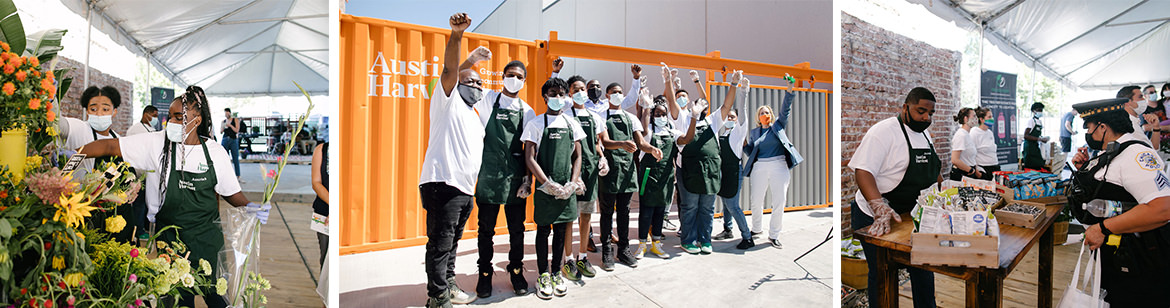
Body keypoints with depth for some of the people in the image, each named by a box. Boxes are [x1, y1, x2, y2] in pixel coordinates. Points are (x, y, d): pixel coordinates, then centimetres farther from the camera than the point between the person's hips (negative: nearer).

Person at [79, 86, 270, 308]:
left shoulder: (215, 152, -3)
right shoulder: (156, 143, -7)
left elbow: (229, 192, 4)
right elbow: (111, 146, -10)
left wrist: (249, 206, -11)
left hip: (205, 238, 0)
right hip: (170, 237, 0)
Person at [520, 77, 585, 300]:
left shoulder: (571, 125, 8)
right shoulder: (536, 124, -3)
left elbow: (577, 157, 10)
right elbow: (530, 159, -7)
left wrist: (572, 184, -5)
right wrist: (550, 185, -14)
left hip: (567, 189, 3)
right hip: (545, 188, -3)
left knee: (561, 230, 10)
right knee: (543, 230, 5)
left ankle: (556, 273, 22)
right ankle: (543, 276, 16)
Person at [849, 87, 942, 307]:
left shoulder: (924, 134, 11)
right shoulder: (884, 131, -17)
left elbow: (934, 170, 25)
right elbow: (863, 171, -27)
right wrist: (880, 209, -38)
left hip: (915, 215, 8)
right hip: (877, 219, -8)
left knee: (923, 269, 16)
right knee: (882, 275, 2)